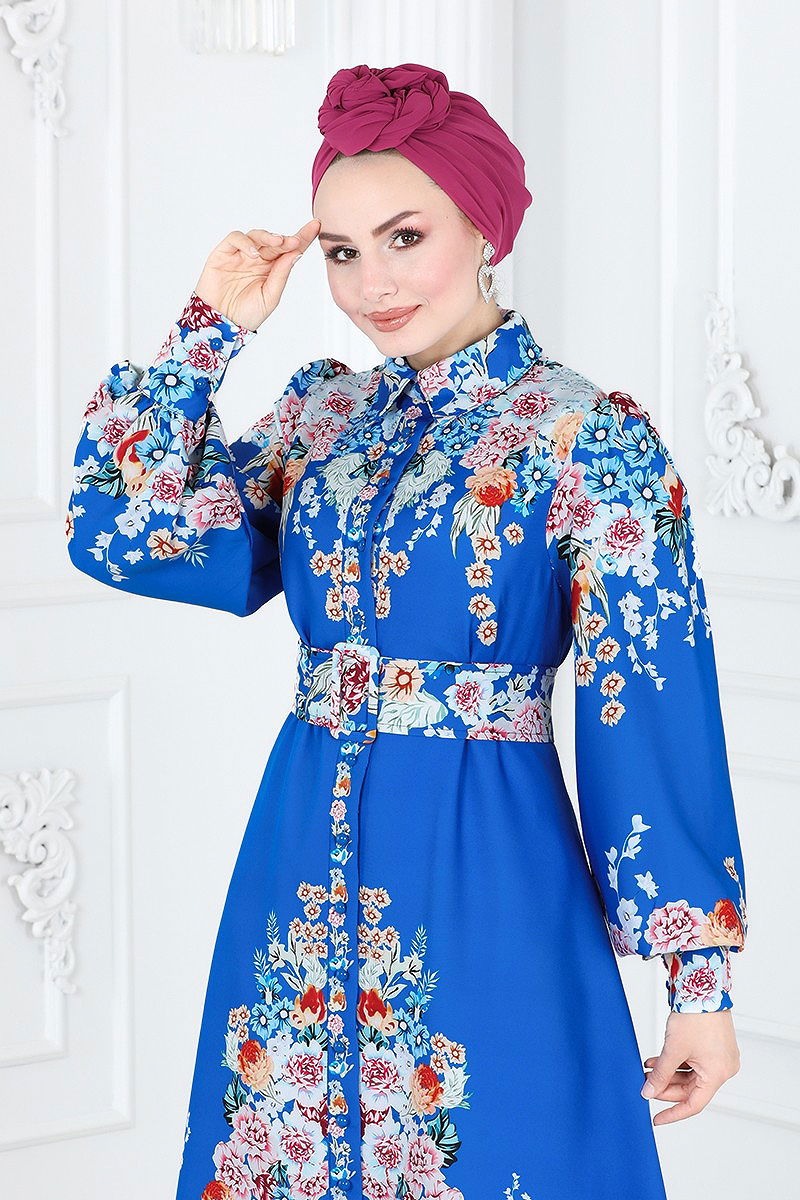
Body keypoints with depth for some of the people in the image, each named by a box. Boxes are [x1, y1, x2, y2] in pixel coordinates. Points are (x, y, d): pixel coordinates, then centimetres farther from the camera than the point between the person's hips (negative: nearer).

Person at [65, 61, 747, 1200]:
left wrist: (700, 977, -12)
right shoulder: (324, 413, 7)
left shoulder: (586, 439, -10)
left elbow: (654, 723, -12)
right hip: (303, 860, 6)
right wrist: (208, 330, -1)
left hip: (482, 879, -5)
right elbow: (124, 536, 2)